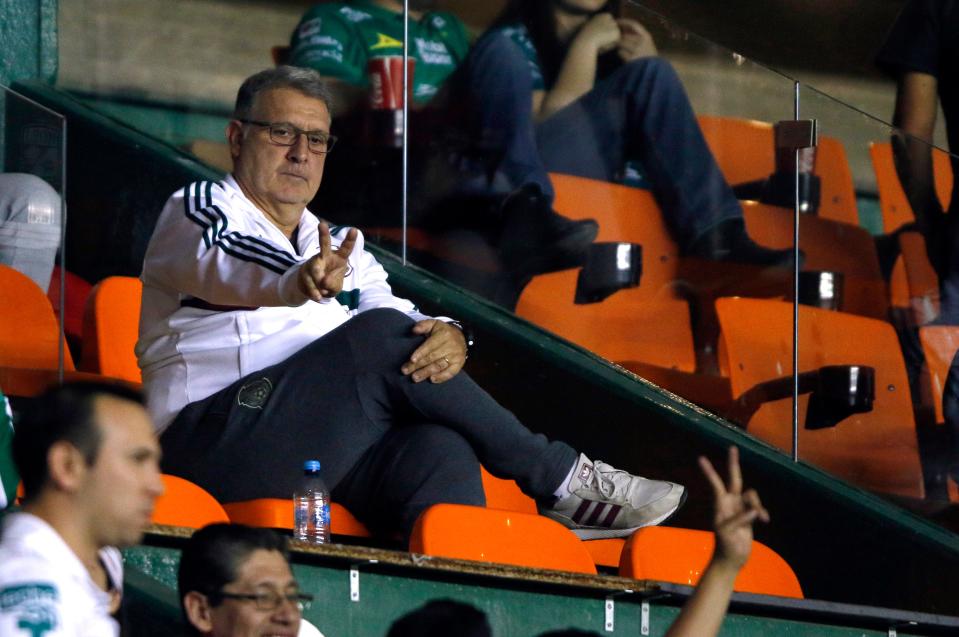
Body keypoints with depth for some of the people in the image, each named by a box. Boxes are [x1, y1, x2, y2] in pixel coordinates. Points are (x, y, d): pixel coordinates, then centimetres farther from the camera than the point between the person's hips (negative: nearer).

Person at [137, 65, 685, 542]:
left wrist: (447, 339, -15)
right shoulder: (197, 209, 9)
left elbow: (402, 315, 12)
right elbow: (221, 264, -16)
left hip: (332, 447, 5)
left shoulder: (340, 249, 29)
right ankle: (562, 479, -17)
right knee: (380, 336, -25)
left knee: (440, 447, -28)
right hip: (215, 444, -5)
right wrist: (297, 282, -41)